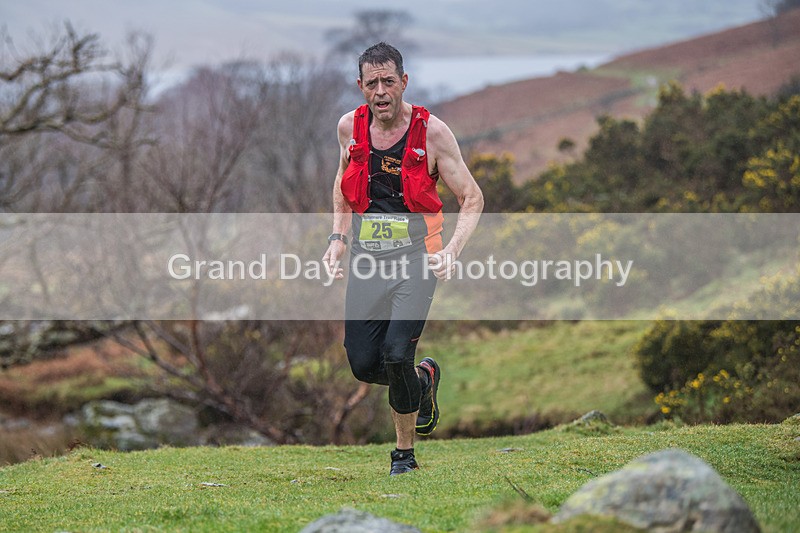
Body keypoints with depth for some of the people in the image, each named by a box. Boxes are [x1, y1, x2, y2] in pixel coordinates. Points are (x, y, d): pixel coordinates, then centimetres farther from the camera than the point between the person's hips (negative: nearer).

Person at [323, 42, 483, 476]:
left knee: (396, 354, -19)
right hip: (367, 258, 4)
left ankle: (404, 452, 4)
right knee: (363, 365, 0)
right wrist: (338, 237, 12)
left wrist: (453, 250, -16)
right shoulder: (350, 127, 3)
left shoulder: (432, 132, -9)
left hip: (415, 256, -4)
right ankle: (424, 378, 34)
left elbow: (472, 199, -2)